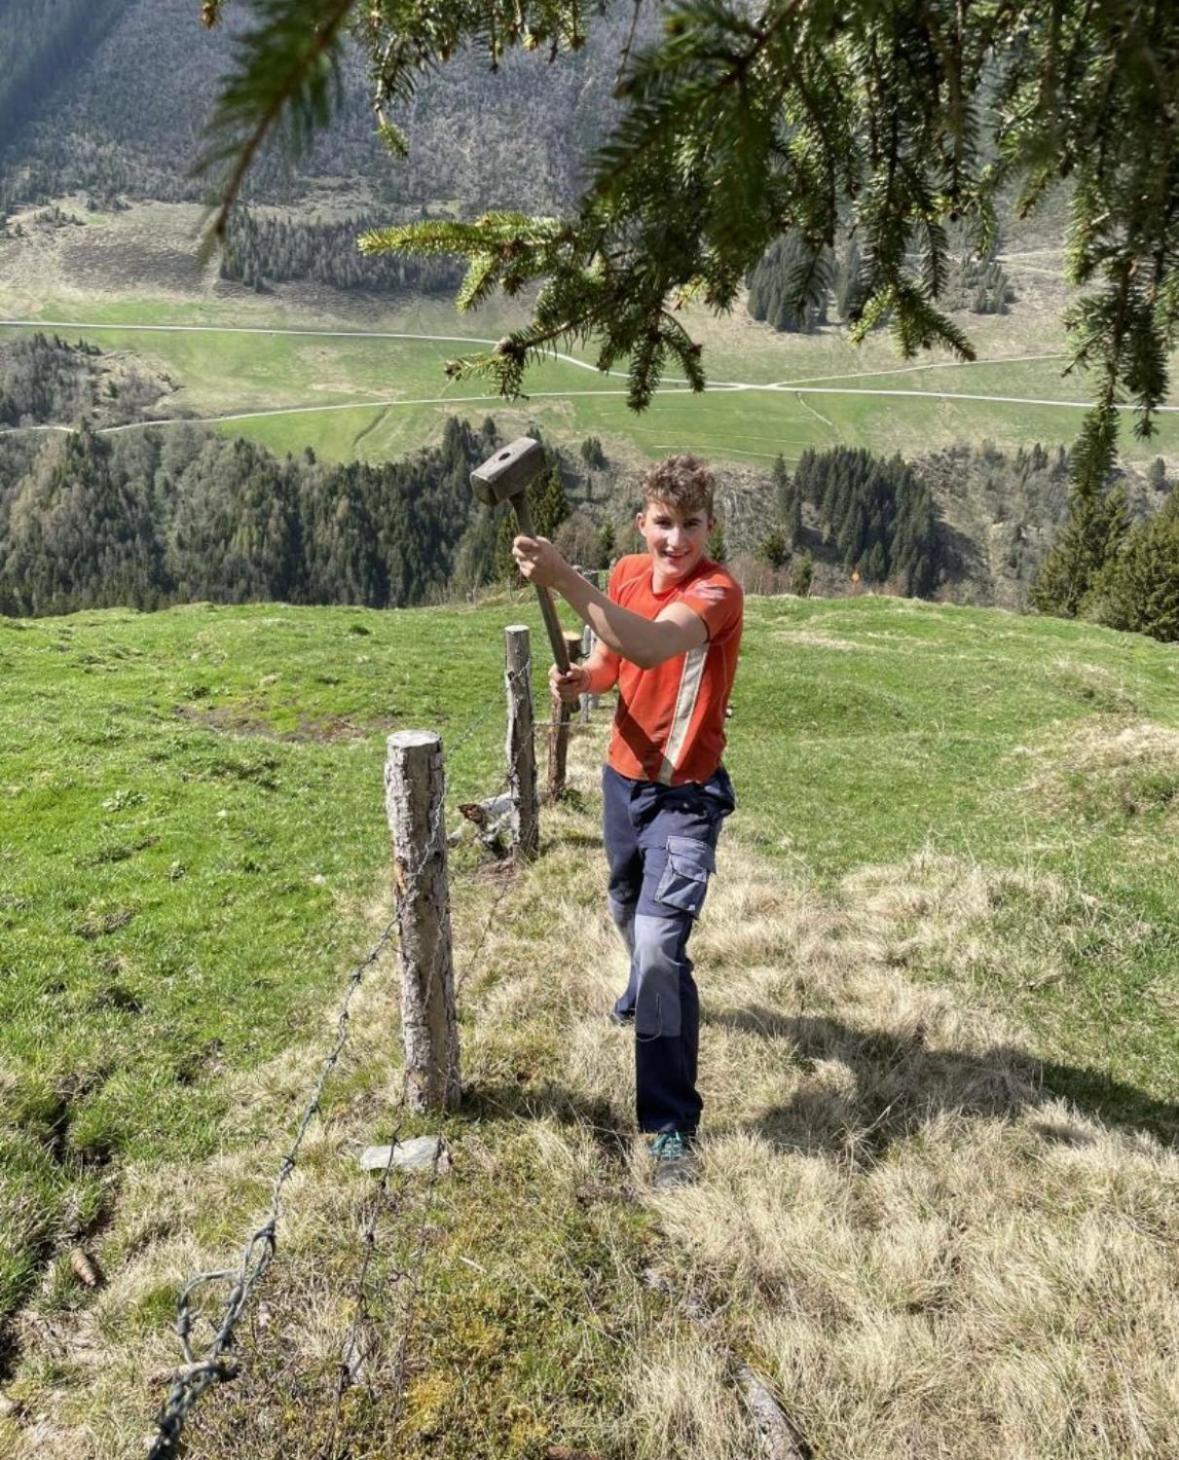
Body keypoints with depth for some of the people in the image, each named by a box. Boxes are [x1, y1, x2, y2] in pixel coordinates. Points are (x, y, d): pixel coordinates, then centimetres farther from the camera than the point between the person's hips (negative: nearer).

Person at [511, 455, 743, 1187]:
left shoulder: (718, 591, -23)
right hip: (624, 777, 7)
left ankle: (674, 1125, -3)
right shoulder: (627, 572, -2)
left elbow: (652, 645, -44)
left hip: (686, 796, -7)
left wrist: (564, 579, -51)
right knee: (628, 909, 28)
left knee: (661, 945, -17)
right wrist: (580, 678, -11)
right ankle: (644, 988, 61)